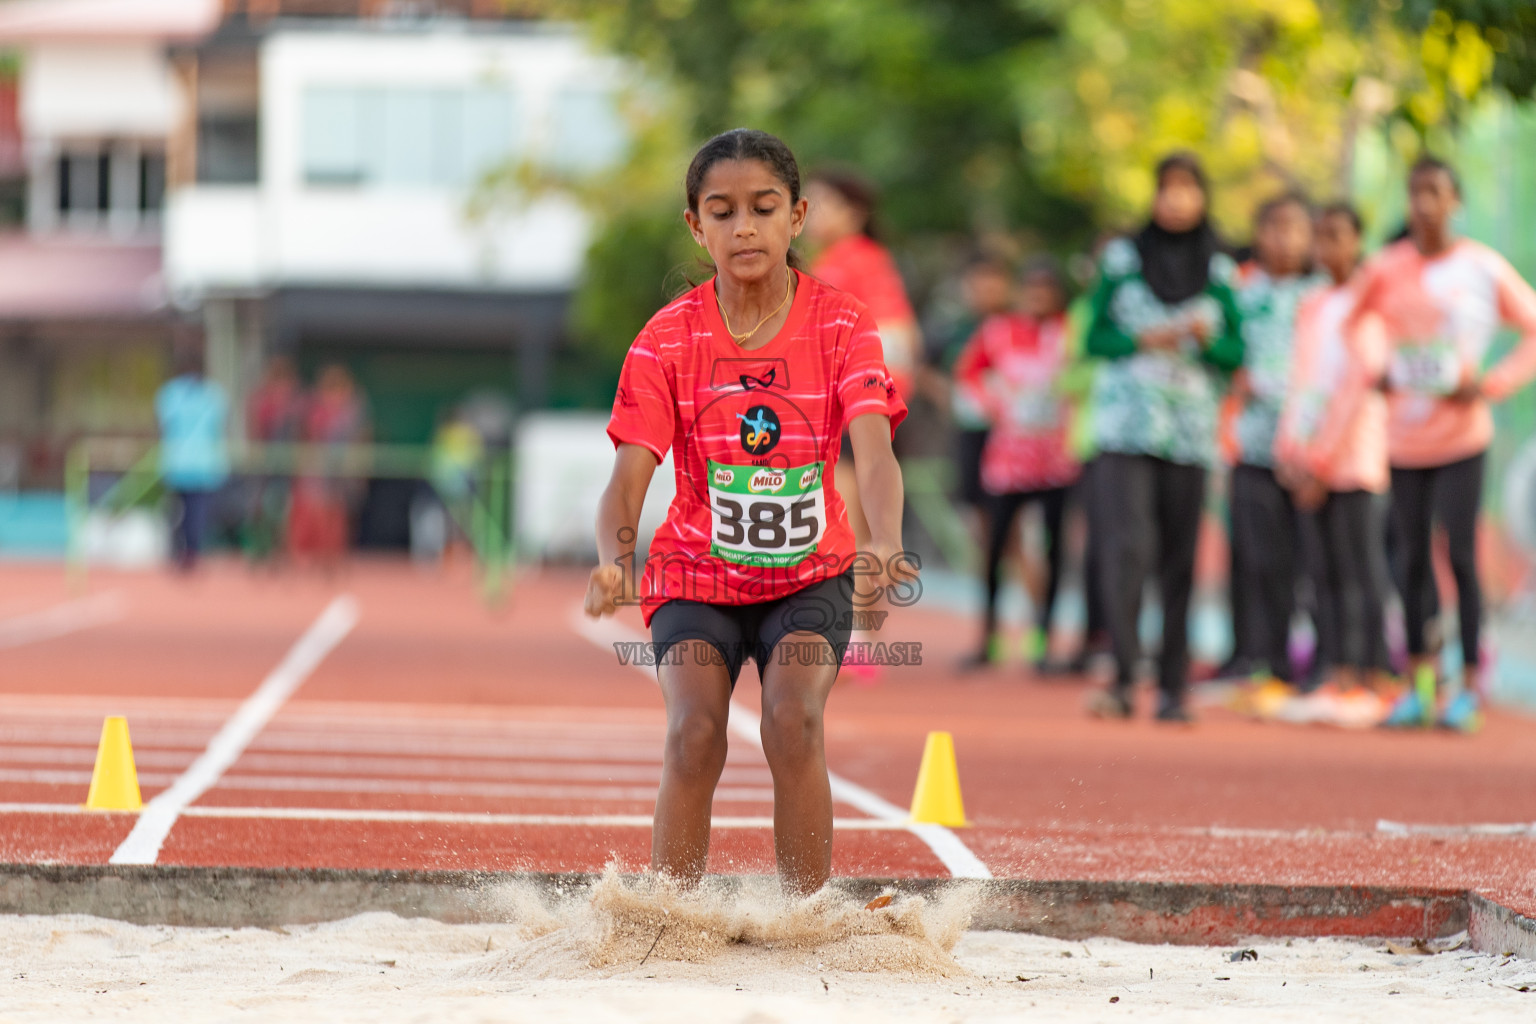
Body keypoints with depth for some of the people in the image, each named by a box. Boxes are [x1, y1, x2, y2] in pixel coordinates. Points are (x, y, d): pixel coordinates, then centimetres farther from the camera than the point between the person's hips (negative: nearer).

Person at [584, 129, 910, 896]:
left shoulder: (842, 326, -11)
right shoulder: (668, 339, -10)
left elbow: (874, 455, -24)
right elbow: (629, 475, -17)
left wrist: (886, 549, -45)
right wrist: (614, 563, -39)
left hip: (809, 574, 0)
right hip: (697, 576, 0)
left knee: (793, 720, -25)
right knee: (695, 731, -23)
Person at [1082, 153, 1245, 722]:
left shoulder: (1219, 271, 10)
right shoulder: (1123, 258, 6)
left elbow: (1236, 352, 10)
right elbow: (1096, 337, 6)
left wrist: (1205, 338, -10)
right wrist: (1144, 339, -10)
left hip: (1189, 432, 2)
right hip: (1125, 424, -2)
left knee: (1180, 560, 3)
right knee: (1126, 546, -17)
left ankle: (1172, 687, 9)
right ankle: (1123, 678, -17)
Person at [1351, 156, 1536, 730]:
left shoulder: (1484, 269, -5)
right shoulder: (1385, 271, 2)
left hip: (1462, 436, -3)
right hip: (1403, 438, 3)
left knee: (1459, 553, -8)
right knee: (1412, 559, 6)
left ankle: (1470, 684, -1)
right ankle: (1419, 683, 14)